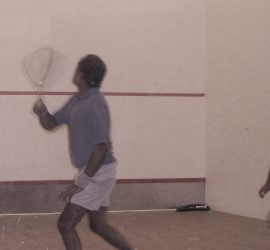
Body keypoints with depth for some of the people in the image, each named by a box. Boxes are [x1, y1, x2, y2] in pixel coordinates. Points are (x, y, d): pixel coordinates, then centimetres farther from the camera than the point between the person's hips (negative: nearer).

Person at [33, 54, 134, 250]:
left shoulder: (95, 104, -21)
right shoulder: (76, 101, 10)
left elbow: (102, 147, -25)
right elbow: (50, 124, 16)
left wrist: (81, 181, -25)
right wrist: (42, 111, -9)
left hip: (97, 173, -10)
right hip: (96, 173, 10)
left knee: (66, 224, -7)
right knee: (98, 225, 19)